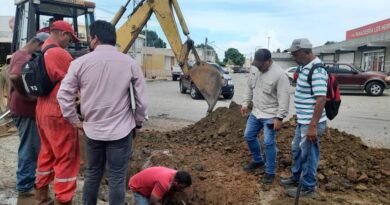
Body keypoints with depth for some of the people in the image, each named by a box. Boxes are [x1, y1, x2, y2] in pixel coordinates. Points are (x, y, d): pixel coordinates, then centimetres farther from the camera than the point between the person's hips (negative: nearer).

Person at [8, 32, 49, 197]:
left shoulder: (20, 54, 14)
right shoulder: (25, 57, -19)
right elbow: (14, 77, -35)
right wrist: (27, 96, -24)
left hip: (20, 107, 10)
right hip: (25, 108, -10)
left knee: (29, 146, 18)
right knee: (30, 147, -1)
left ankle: (27, 180, 29)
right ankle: (25, 185, 9)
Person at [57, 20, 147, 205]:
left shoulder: (80, 63, -5)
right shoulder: (130, 63, -6)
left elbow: (63, 95, -4)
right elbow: (141, 99, -4)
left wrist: (75, 121, 8)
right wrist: (138, 123, 10)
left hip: (92, 129, 2)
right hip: (121, 130, -2)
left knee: (93, 174, 20)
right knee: (117, 178, 6)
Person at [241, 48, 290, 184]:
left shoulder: (279, 74, -22)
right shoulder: (254, 69, 1)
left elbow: (284, 98, -22)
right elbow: (249, 88, 15)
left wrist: (279, 118, -23)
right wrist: (245, 103, 11)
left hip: (270, 116, -7)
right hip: (255, 113, 8)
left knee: (268, 143, -4)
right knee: (249, 136, 15)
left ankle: (270, 172, 13)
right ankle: (257, 161, 37)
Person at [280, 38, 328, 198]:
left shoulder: (316, 71, -22)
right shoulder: (305, 67, 8)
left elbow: (321, 99, -27)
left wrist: (313, 126, -27)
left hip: (311, 123, -10)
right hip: (302, 121, 10)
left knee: (308, 155, 5)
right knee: (296, 150, 23)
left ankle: (308, 188, 22)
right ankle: (296, 177, 41)